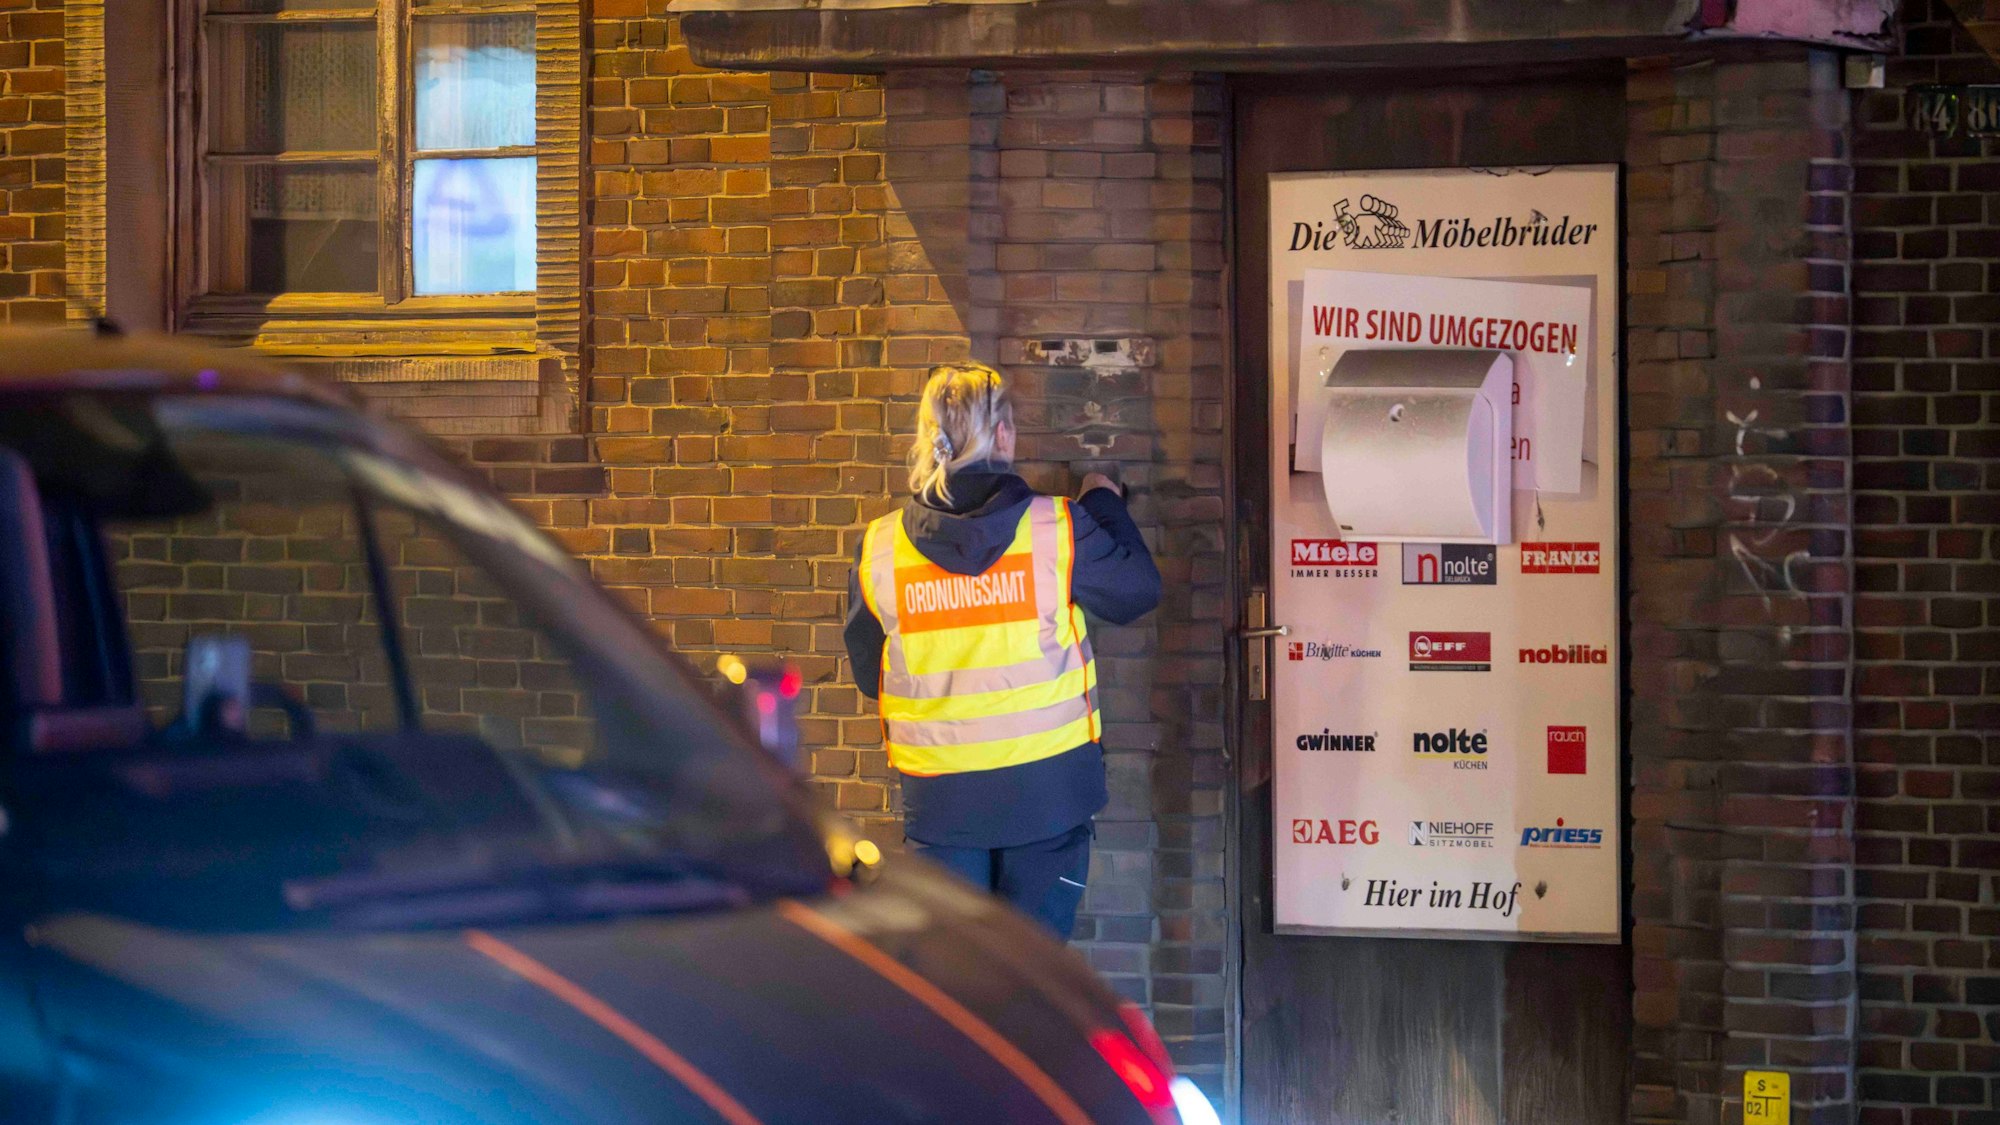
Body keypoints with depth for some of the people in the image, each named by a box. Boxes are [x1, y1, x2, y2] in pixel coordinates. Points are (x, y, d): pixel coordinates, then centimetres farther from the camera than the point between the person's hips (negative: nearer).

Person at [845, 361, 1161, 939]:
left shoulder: (880, 549, -4)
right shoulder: (1058, 529, -11)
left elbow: (868, 674, 7)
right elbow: (1137, 592, 5)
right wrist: (1106, 505, 20)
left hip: (939, 798, 1)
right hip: (1044, 785, -1)